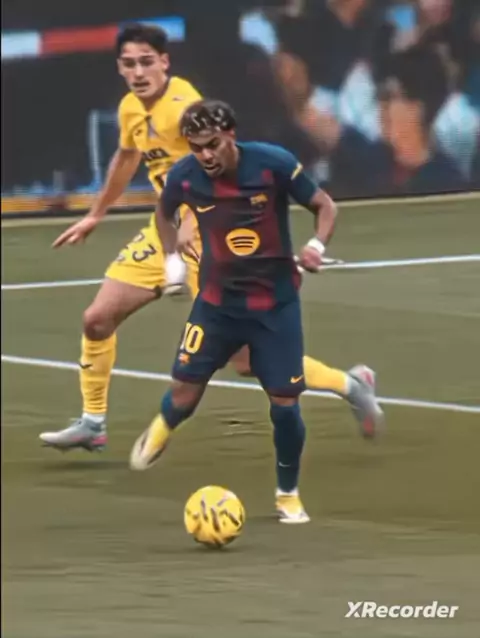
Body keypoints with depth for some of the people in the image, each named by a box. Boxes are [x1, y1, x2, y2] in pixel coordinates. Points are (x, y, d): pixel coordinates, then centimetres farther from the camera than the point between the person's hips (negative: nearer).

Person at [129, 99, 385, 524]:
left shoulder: (274, 164, -20)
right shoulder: (185, 176, -12)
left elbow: (325, 206, -8)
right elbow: (164, 214, 12)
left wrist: (317, 245, -26)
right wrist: (172, 257, 0)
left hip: (275, 302, -1)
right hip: (218, 301, 1)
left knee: (285, 403, -3)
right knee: (184, 390, -3)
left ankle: (289, 495, 19)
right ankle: (160, 432, 34)